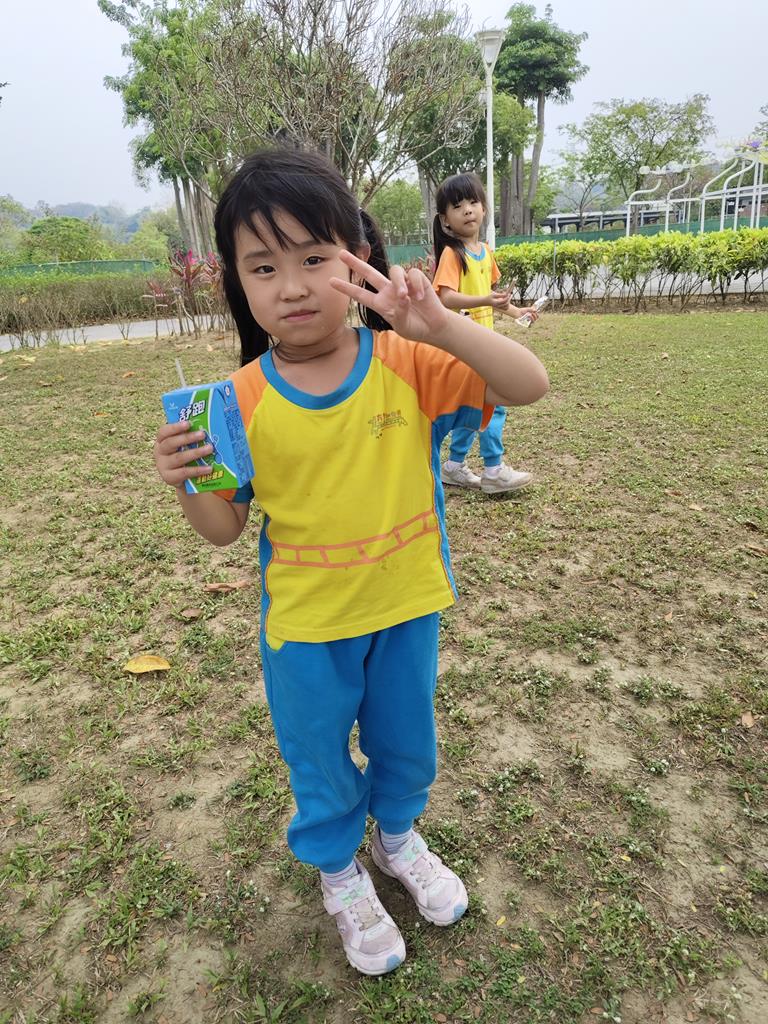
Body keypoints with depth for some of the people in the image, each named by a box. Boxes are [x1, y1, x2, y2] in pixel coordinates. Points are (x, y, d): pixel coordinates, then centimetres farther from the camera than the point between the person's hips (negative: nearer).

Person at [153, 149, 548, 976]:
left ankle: (397, 837, 59)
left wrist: (438, 324, -36)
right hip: (306, 626, 0)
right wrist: (188, 484, -28)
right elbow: (225, 528, -7)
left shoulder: (407, 365, -14)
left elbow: (529, 385, -22)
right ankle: (339, 872, 53)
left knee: (406, 743, 25)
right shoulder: (243, 400, -14)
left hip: (407, 607, 1)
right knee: (320, 762, 22)